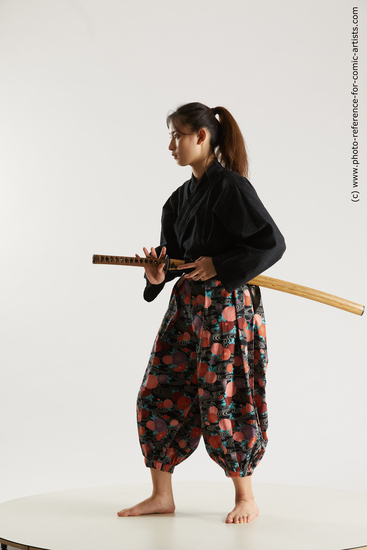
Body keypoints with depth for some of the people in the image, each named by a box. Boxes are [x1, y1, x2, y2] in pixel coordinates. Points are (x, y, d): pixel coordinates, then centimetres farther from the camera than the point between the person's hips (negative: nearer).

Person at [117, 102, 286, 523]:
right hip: (186, 305, 8)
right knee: (157, 394, 6)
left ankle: (246, 498, 16)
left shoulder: (231, 187, -11)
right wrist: (158, 274, -5)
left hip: (226, 307, -8)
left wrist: (219, 267, -16)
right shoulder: (181, 197, 13)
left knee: (221, 403, -2)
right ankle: (161, 495, 17)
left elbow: (272, 243, -13)